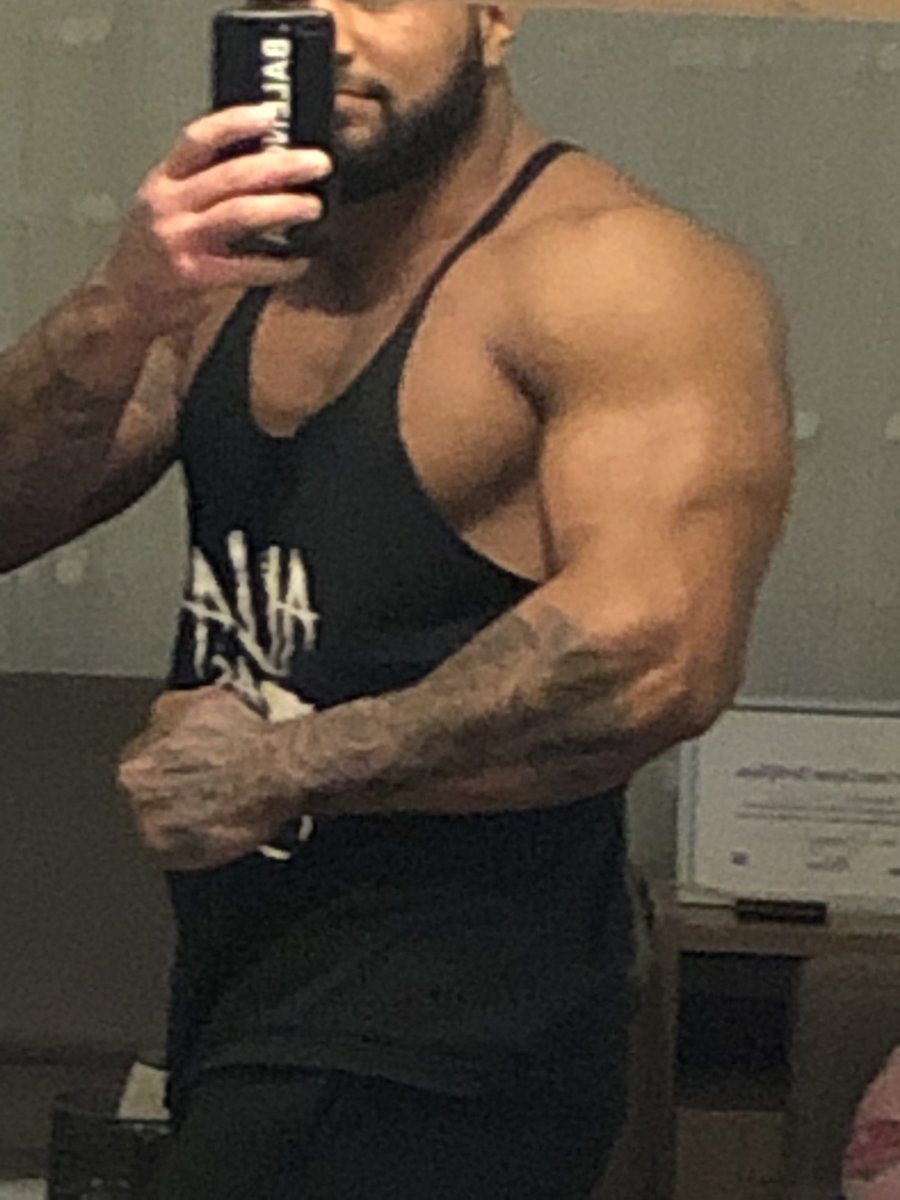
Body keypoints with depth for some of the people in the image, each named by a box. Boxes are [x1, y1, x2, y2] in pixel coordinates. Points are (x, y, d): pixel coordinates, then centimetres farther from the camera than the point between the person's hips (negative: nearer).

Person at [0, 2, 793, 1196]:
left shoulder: (617, 276, -15)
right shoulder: (234, 263, 10)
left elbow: (656, 650, -29)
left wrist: (281, 768, -18)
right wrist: (120, 313, -19)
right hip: (237, 991, 8)